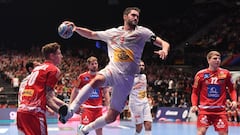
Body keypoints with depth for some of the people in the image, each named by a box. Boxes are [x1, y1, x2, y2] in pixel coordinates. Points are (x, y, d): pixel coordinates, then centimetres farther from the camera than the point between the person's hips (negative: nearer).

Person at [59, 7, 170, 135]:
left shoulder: (142, 32, 4)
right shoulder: (113, 32, 11)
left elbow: (164, 43, -2)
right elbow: (91, 34, 20)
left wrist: (164, 50, -26)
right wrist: (76, 28, 2)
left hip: (126, 78, 0)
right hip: (111, 70, 0)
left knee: (111, 117, 0)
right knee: (96, 80, -37)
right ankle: (71, 110, -38)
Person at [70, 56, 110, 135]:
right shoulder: (82, 77, -3)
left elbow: (105, 92, 11)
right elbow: (75, 91, 4)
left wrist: (108, 105, 3)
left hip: (98, 107, 3)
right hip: (86, 107, -3)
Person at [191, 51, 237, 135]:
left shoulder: (225, 73, 2)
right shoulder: (200, 74, -1)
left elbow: (231, 89, 12)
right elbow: (195, 92, 6)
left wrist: (234, 100, -5)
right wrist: (194, 105, -9)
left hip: (220, 109, 1)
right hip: (204, 108, -1)